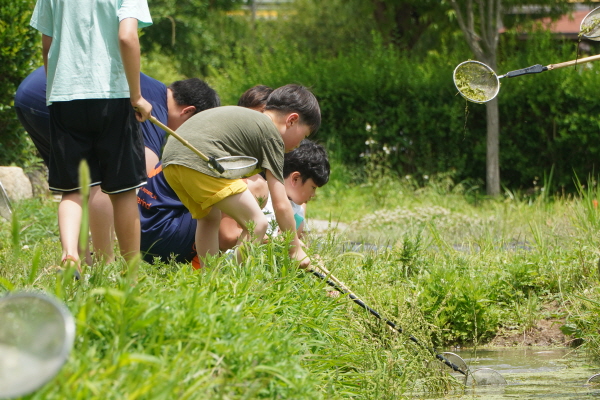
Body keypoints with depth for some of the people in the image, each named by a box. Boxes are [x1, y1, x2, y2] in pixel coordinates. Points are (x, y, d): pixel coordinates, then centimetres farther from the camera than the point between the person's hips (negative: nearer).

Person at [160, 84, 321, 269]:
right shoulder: (272, 135, 7)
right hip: (200, 162, -10)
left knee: (209, 218, 30)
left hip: (170, 157, 10)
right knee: (257, 223, -4)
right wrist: (296, 250, 13)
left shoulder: (245, 117, 33)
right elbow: (281, 205, 4)